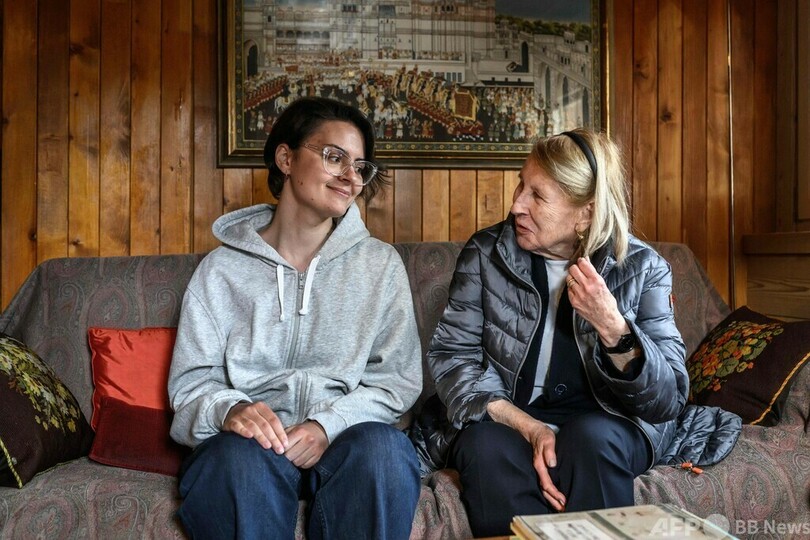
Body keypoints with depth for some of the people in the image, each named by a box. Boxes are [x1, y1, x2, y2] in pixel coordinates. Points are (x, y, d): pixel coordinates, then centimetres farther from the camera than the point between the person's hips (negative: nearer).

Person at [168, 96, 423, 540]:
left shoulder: (381, 265, 9)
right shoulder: (221, 269, 7)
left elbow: (398, 378, 4)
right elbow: (191, 382, 4)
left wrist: (329, 425, -14)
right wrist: (229, 408, -20)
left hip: (344, 437, 1)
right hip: (254, 438, -1)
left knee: (383, 446, -32)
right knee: (242, 456, -35)